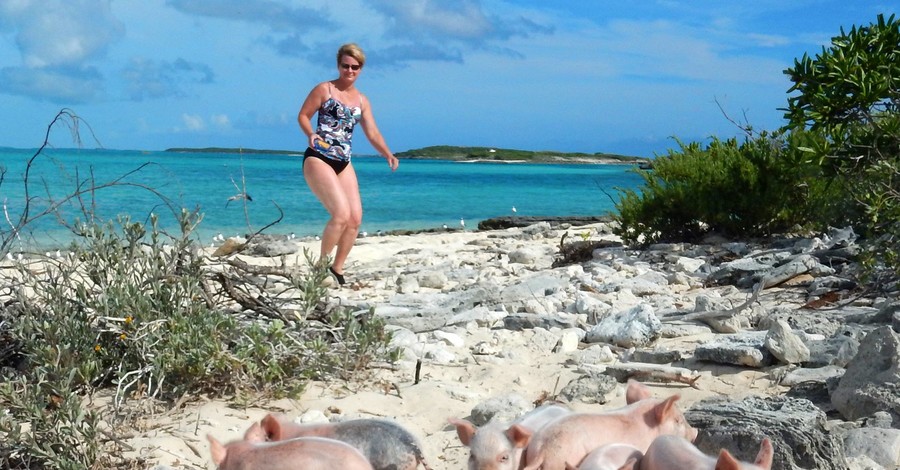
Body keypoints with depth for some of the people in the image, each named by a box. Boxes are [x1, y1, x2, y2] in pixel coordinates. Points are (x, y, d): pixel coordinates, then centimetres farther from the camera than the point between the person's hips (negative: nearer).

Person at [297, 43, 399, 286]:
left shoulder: (362, 100, 14)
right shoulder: (324, 89, -1)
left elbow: (372, 133, 10)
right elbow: (303, 115, -1)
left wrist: (388, 154, -6)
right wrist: (311, 134, -21)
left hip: (344, 164, 6)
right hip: (318, 159, -6)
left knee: (356, 218, -2)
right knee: (342, 214, -20)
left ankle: (337, 269, 12)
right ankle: (322, 264, -4)